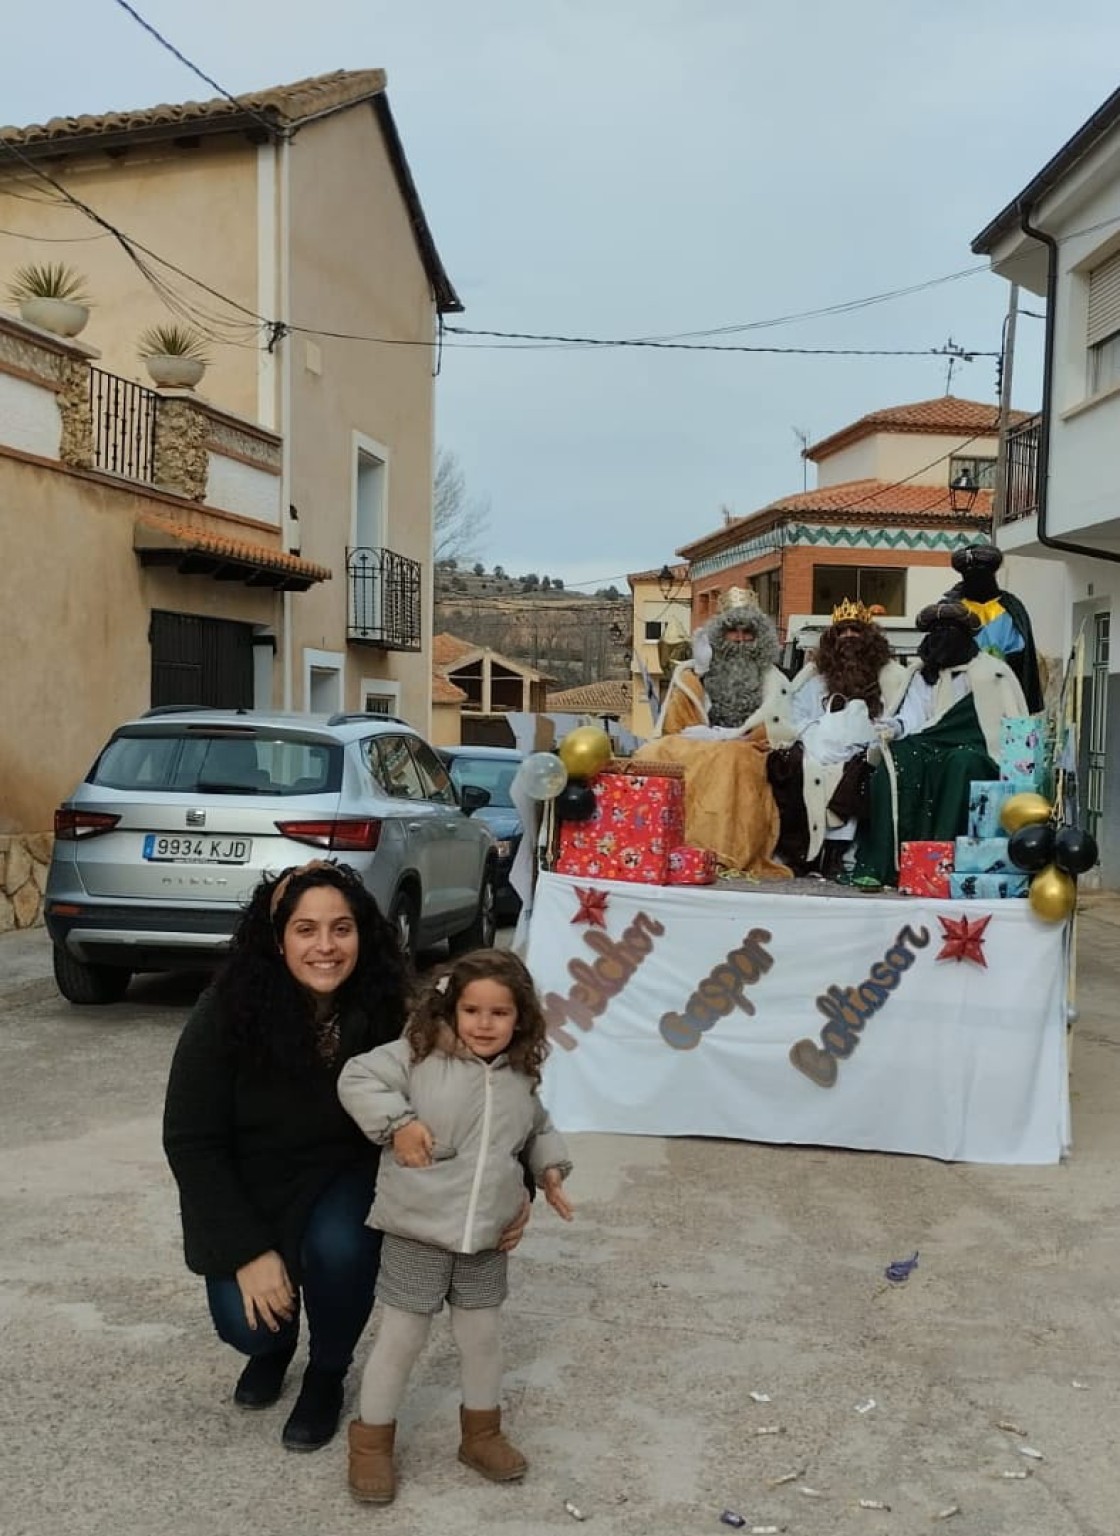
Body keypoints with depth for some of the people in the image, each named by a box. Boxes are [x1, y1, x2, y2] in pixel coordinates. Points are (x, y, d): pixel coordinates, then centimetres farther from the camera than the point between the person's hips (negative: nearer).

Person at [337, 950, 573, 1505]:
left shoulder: (521, 1077, 4)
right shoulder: (420, 1055, -13)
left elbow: (537, 1129, 22)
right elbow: (357, 1079, -14)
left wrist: (551, 1168, 6)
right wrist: (397, 1122, -23)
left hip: (486, 1237, 5)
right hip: (417, 1231, -4)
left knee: (481, 1335, 17)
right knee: (401, 1336, 6)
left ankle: (481, 1433, 38)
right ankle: (372, 1441, 25)